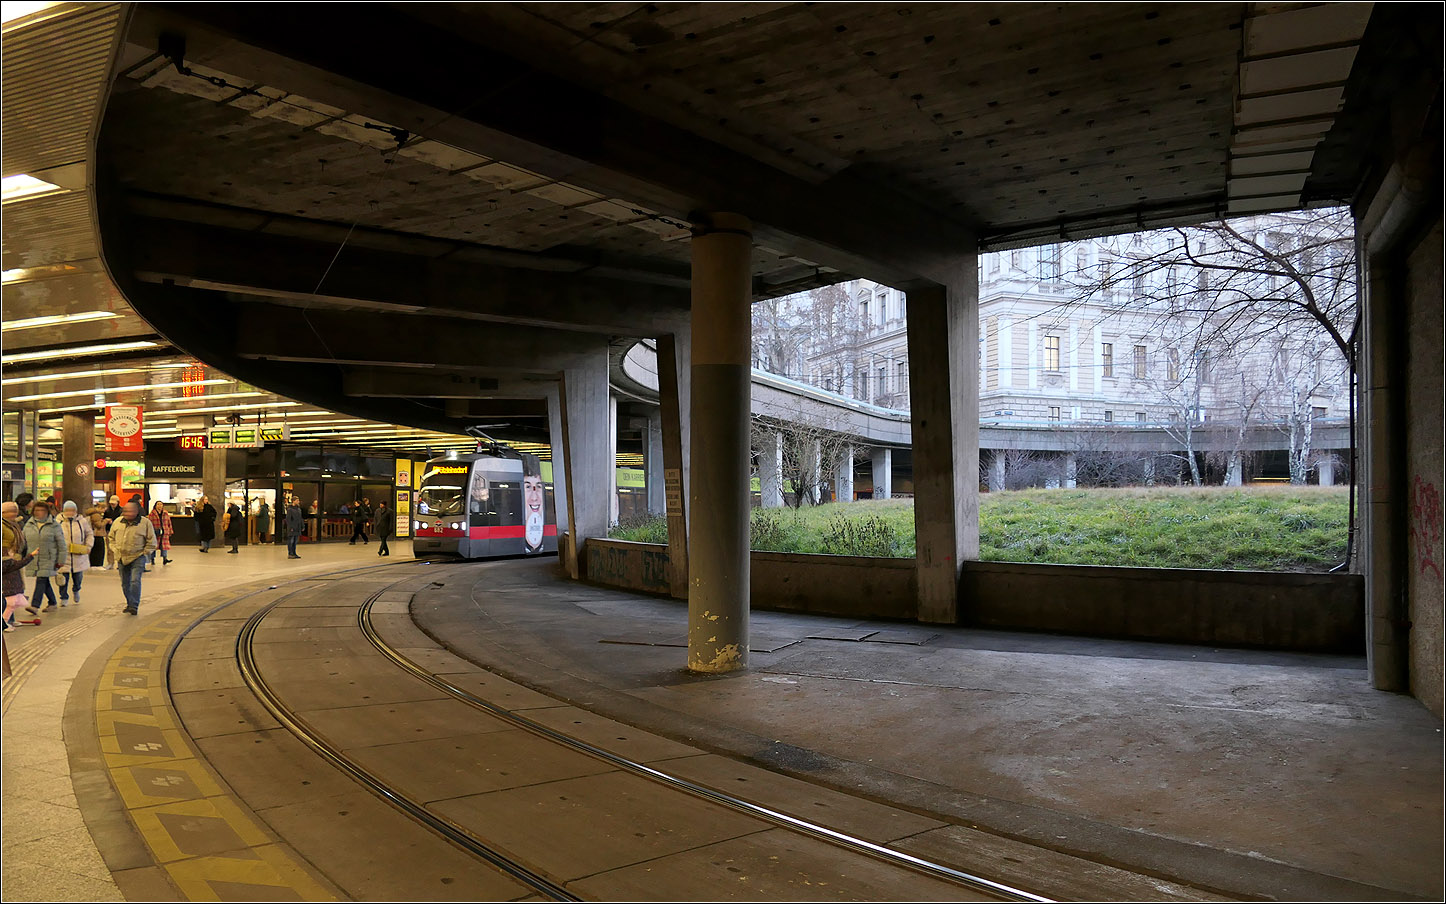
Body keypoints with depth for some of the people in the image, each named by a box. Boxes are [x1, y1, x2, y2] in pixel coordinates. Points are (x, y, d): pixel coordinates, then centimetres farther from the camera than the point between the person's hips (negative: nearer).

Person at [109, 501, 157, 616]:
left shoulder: (145, 523, -8)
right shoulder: (118, 521, 4)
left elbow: (151, 542, -1)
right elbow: (111, 537, 19)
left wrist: (143, 554, -7)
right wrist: (116, 550, 10)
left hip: (137, 558, -5)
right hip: (121, 558, 5)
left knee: (135, 581, -15)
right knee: (125, 583, 11)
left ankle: (134, 606, -11)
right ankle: (130, 604, 25)